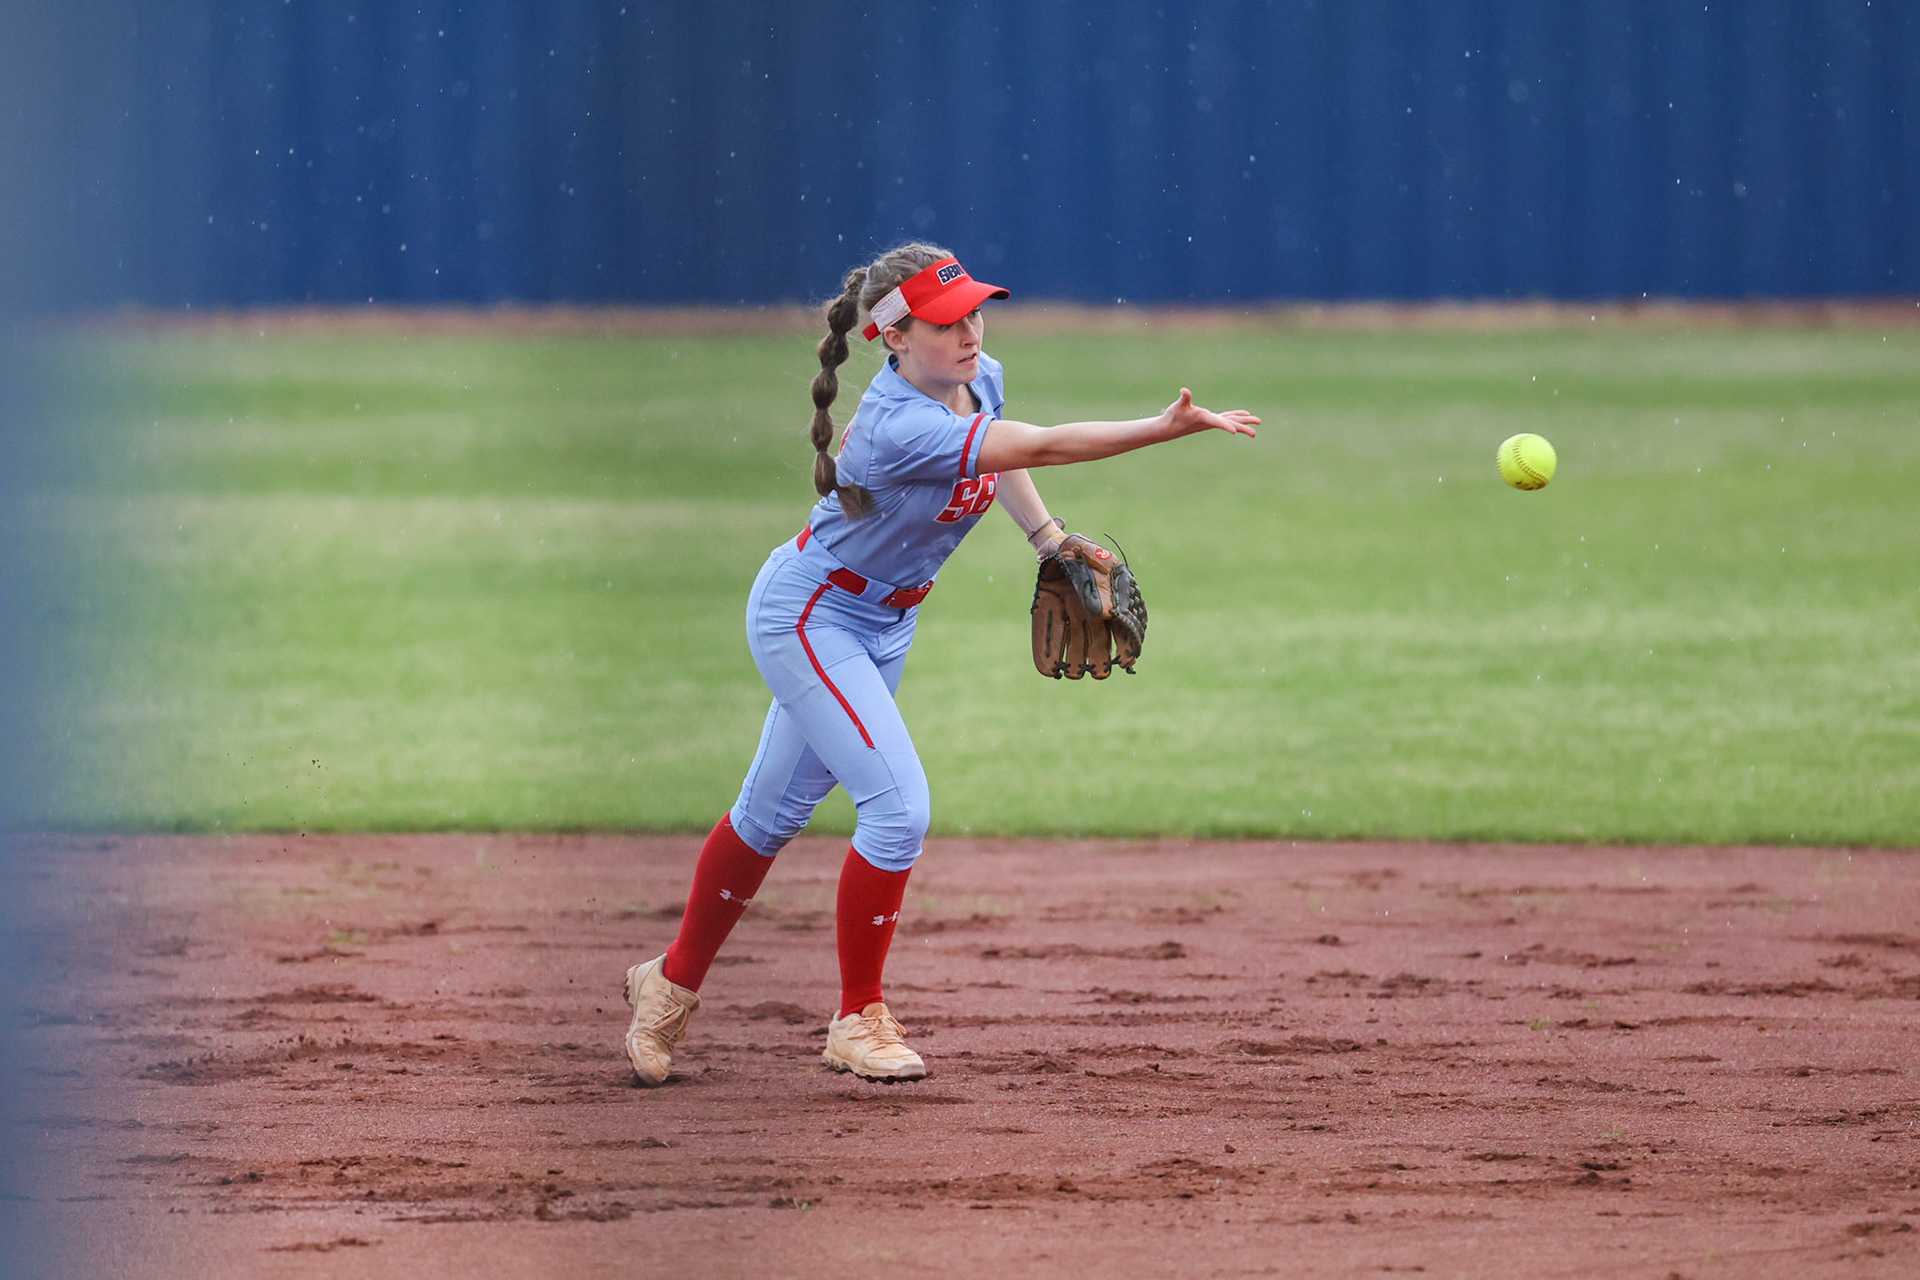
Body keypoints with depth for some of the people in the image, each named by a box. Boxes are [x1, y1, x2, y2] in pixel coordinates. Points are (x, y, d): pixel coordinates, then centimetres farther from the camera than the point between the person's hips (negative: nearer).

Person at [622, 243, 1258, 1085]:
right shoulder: (897, 428, -36)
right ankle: (858, 1022, -4)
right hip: (809, 616, -9)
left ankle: (673, 983, 34)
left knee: (776, 810, 18)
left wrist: (1050, 539, 5)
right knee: (899, 804, -17)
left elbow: (999, 456, 15)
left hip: (882, 626, 9)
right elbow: (1041, 448, -44)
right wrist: (1172, 426, -50)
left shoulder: (977, 381, -9)